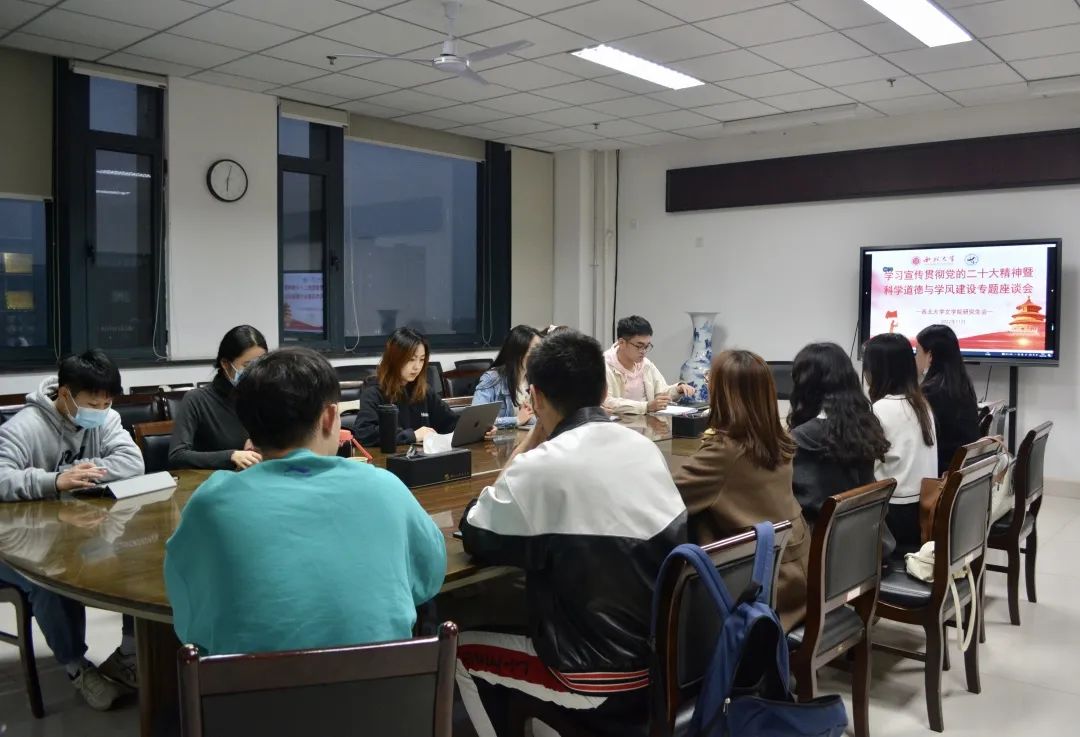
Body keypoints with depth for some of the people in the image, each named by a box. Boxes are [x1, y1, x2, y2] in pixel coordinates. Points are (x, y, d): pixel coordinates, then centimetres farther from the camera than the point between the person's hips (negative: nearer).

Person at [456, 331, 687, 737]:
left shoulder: (541, 466, -20)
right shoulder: (645, 448, 1)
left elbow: (474, 536, -4)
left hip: (603, 685, -6)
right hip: (671, 663, 7)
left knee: (466, 652, 18)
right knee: (529, 626, 31)